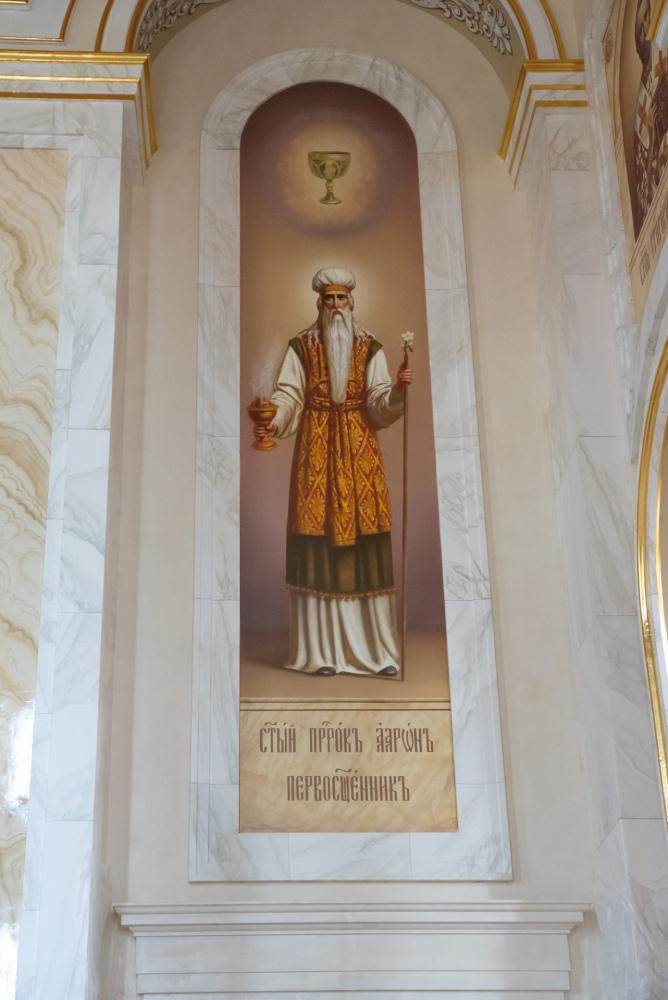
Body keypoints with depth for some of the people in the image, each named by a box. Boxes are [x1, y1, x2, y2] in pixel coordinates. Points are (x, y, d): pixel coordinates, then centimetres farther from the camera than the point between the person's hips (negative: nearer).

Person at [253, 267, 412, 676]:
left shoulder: (370, 348, 9)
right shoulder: (301, 346, 7)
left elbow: (379, 404, -1)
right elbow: (288, 394, -3)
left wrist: (398, 388, -22)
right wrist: (271, 423, -23)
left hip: (361, 451, 1)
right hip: (317, 451, -1)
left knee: (367, 548, -3)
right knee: (319, 546, -5)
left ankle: (378, 649, 3)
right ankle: (323, 651, 0)